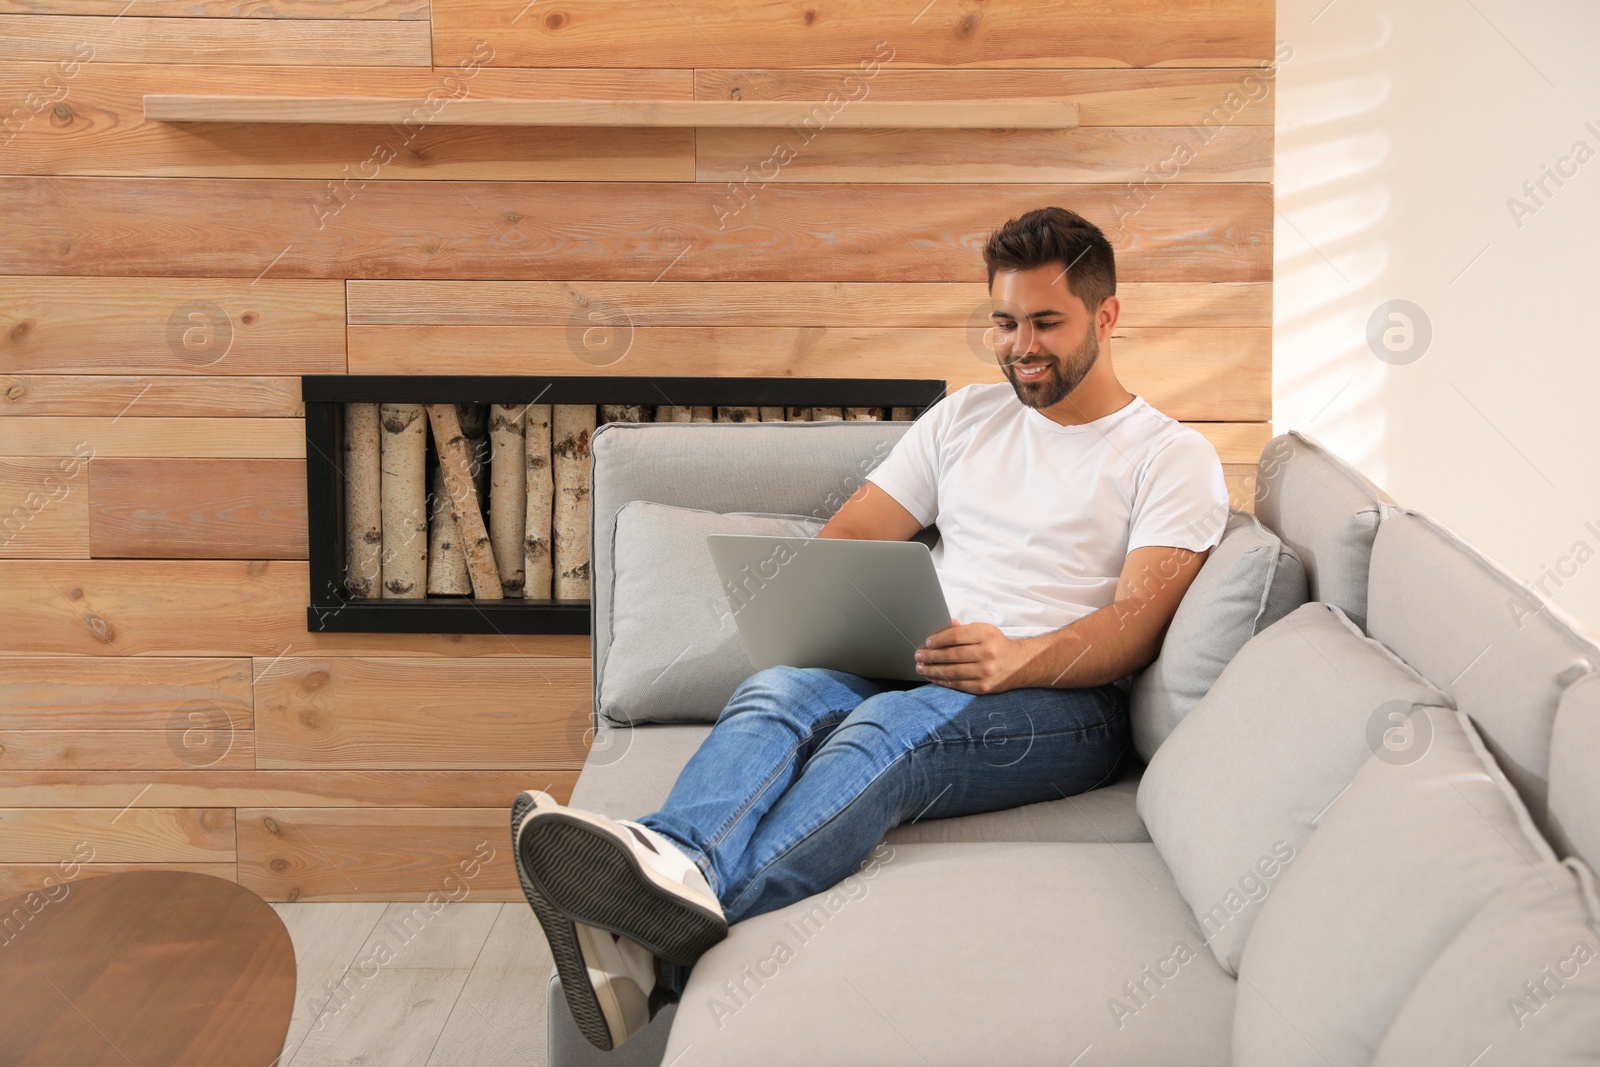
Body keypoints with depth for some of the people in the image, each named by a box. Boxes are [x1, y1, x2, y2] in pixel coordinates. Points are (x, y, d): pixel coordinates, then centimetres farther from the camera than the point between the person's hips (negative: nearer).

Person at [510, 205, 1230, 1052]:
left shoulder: (1173, 458, 8)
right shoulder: (965, 418, 24)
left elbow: (1136, 622, -7)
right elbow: (850, 534, 19)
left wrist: (1018, 660, -27)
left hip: (1063, 702, -5)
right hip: (916, 674, 5)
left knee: (889, 726, -37)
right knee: (772, 691, -29)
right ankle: (675, 868, -61)